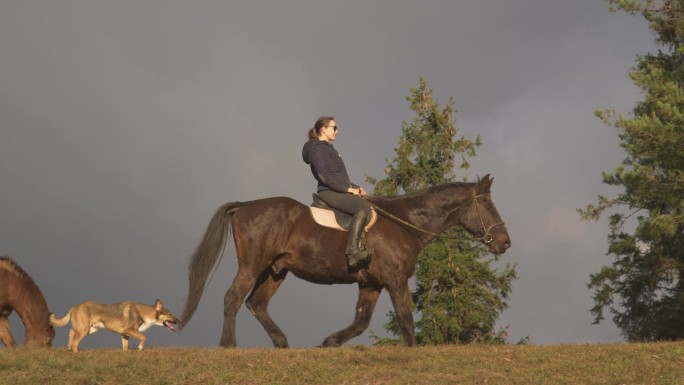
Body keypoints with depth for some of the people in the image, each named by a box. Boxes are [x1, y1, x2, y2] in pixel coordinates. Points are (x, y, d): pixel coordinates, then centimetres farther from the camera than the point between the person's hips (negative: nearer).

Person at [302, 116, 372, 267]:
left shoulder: (328, 149, 25)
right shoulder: (318, 149, -6)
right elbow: (326, 176, -17)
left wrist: (356, 187, 12)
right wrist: (349, 189, -17)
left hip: (339, 191, 11)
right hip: (329, 192, -11)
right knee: (363, 208, -30)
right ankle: (353, 251, -40)